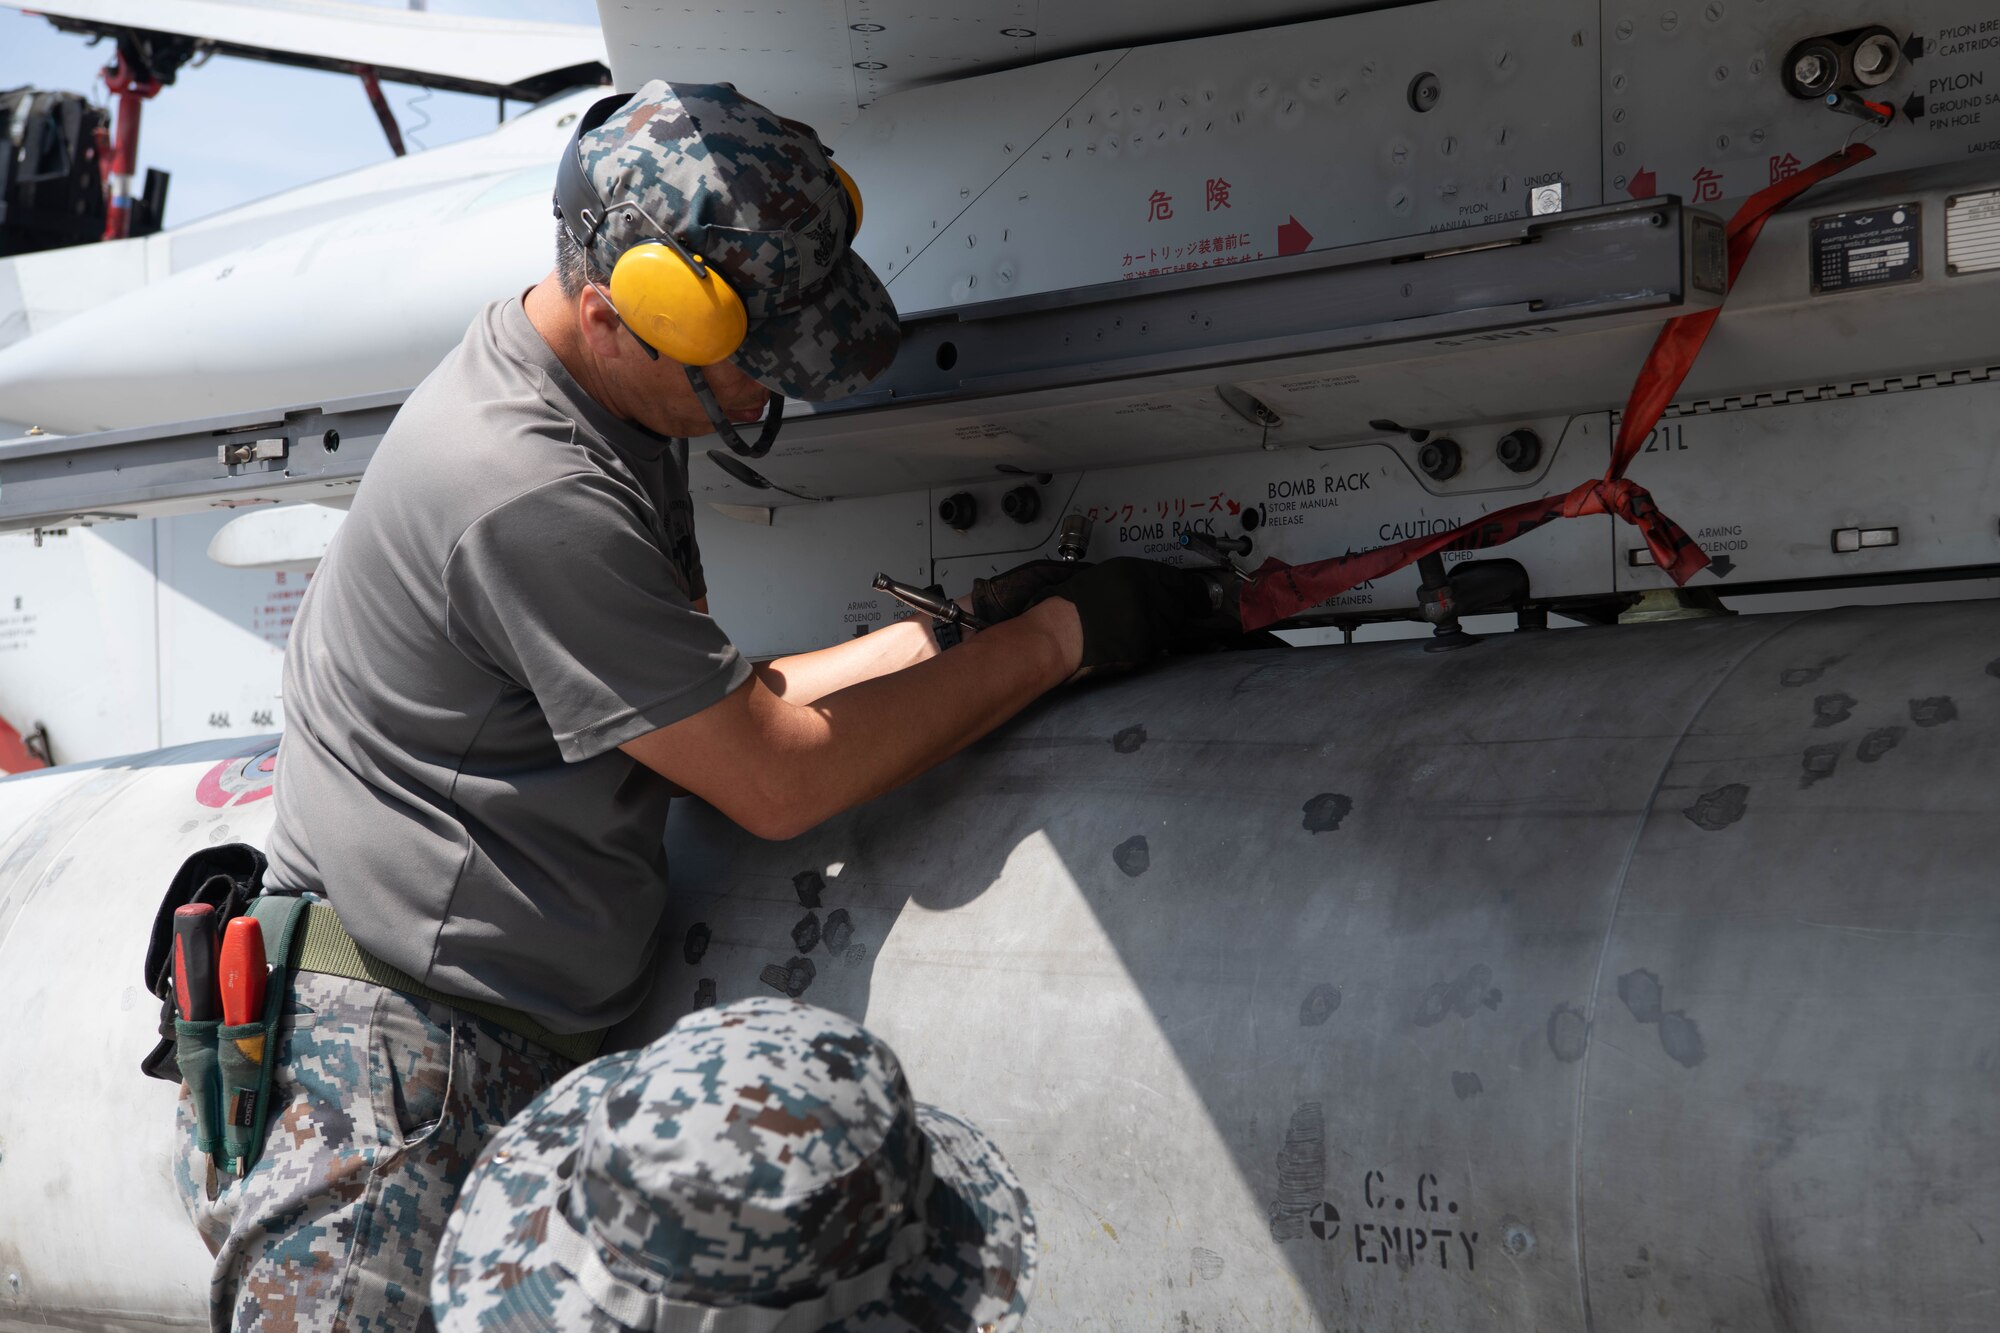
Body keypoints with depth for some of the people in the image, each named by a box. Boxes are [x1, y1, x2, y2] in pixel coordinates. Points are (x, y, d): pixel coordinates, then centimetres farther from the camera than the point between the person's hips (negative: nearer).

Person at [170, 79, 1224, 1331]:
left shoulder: (618, 411, 10)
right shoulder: (525, 489, -21)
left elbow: (712, 715, 15)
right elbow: (776, 780, -15)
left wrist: (939, 639, 5)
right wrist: (1057, 639, -8)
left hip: (513, 1069, 9)